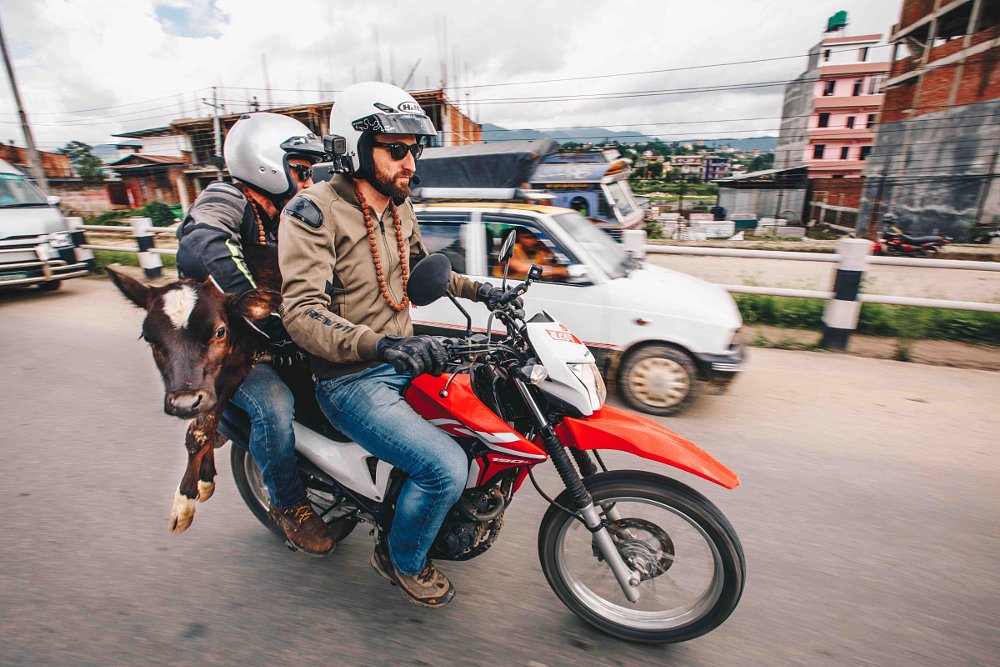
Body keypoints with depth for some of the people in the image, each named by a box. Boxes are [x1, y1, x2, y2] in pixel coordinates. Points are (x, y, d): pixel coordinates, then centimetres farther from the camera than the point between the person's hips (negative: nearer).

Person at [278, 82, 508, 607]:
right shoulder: (313, 212, -15)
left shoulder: (399, 208, 10)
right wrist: (382, 344, -42)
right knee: (446, 467, -22)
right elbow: (302, 312, -26)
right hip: (351, 381, -8)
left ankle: (475, 500, 33)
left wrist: (476, 290, 18)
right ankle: (401, 557, 12)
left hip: (404, 361, 8)